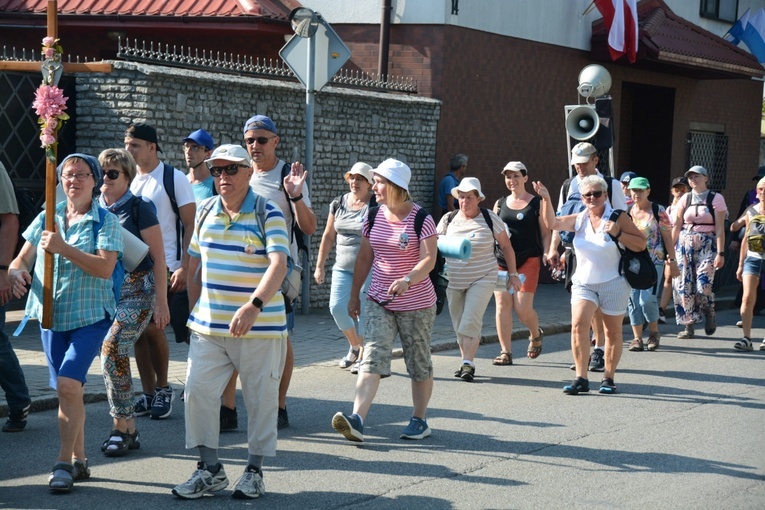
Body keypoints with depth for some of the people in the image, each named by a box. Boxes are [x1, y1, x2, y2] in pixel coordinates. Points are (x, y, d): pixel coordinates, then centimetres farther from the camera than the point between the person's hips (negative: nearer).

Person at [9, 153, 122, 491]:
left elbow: (105, 268, -16)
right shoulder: (47, 219, 10)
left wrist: (63, 248, -23)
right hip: (51, 314, 5)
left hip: (90, 315, -5)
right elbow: (22, 258, 12)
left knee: (68, 384, -18)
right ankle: (79, 460, 21)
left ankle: (64, 463, -10)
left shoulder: (106, 222, -4)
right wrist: (16, 272, -12)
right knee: (69, 390, 10)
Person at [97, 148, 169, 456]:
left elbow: (158, 257, -6)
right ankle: (129, 429, 14)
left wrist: (162, 301, -9)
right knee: (116, 357, 5)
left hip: (137, 291, -6)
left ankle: (120, 428, -7)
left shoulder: (138, 209, -6)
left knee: (112, 351, -17)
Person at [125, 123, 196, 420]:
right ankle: (149, 393, 14)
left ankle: (162, 388, 9)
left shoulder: (174, 179, -5)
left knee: (153, 328, -9)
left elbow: (190, 225, -7)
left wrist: (184, 267, -15)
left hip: (166, 269, -5)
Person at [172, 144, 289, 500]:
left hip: (260, 327, -4)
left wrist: (254, 306, -38)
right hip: (208, 327, 5)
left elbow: (278, 264, -23)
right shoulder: (206, 211, 8)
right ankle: (210, 469, 12)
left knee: (260, 399, 6)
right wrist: (194, 310, 15)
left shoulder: (268, 214, -10)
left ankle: (254, 470, 21)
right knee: (198, 392, -1)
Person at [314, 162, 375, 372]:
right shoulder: (338, 204, 8)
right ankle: (354, 346, 17)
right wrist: (319, 265, 13)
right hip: (343, 266, 4)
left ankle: (362, 356, 9)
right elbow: (328, 236, 14)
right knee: (337, 306, -7)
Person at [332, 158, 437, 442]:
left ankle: (419, 420, 23)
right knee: (373, 357, -11)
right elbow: (365, 258, 13)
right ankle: (357, 420, -24)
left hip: (416, 304, -3)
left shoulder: (421, 219, -11)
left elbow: (429, 259, -19)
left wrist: (407, 279, -36)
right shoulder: (373, 217, 5)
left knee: (419, 363, 9)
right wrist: (354, 294, 13)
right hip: (378, 301, 3)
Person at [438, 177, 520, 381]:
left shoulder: (490, 219, -2)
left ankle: (468, 363, -13)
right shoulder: (449, 220, 4)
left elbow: (506, 247, 6)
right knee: (459, 324, 7)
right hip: (453, 280, 3)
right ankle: (465, 361, 19)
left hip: (482, 279, -3)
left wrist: (513, 274, 5)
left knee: (470, 322, -15)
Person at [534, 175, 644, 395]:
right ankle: (581, 378, -13)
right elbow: (552, 223, -1)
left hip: (613, 283, -2)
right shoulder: (579, 220, 7)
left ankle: (608, 378, 20)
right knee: (578, 325, -16)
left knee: (613, 332, 7)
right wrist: (546, 199, -14)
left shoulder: (618, 218, -4)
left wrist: (618, 233, -19)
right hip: (583, 283, 2)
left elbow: (641, 244, -6)